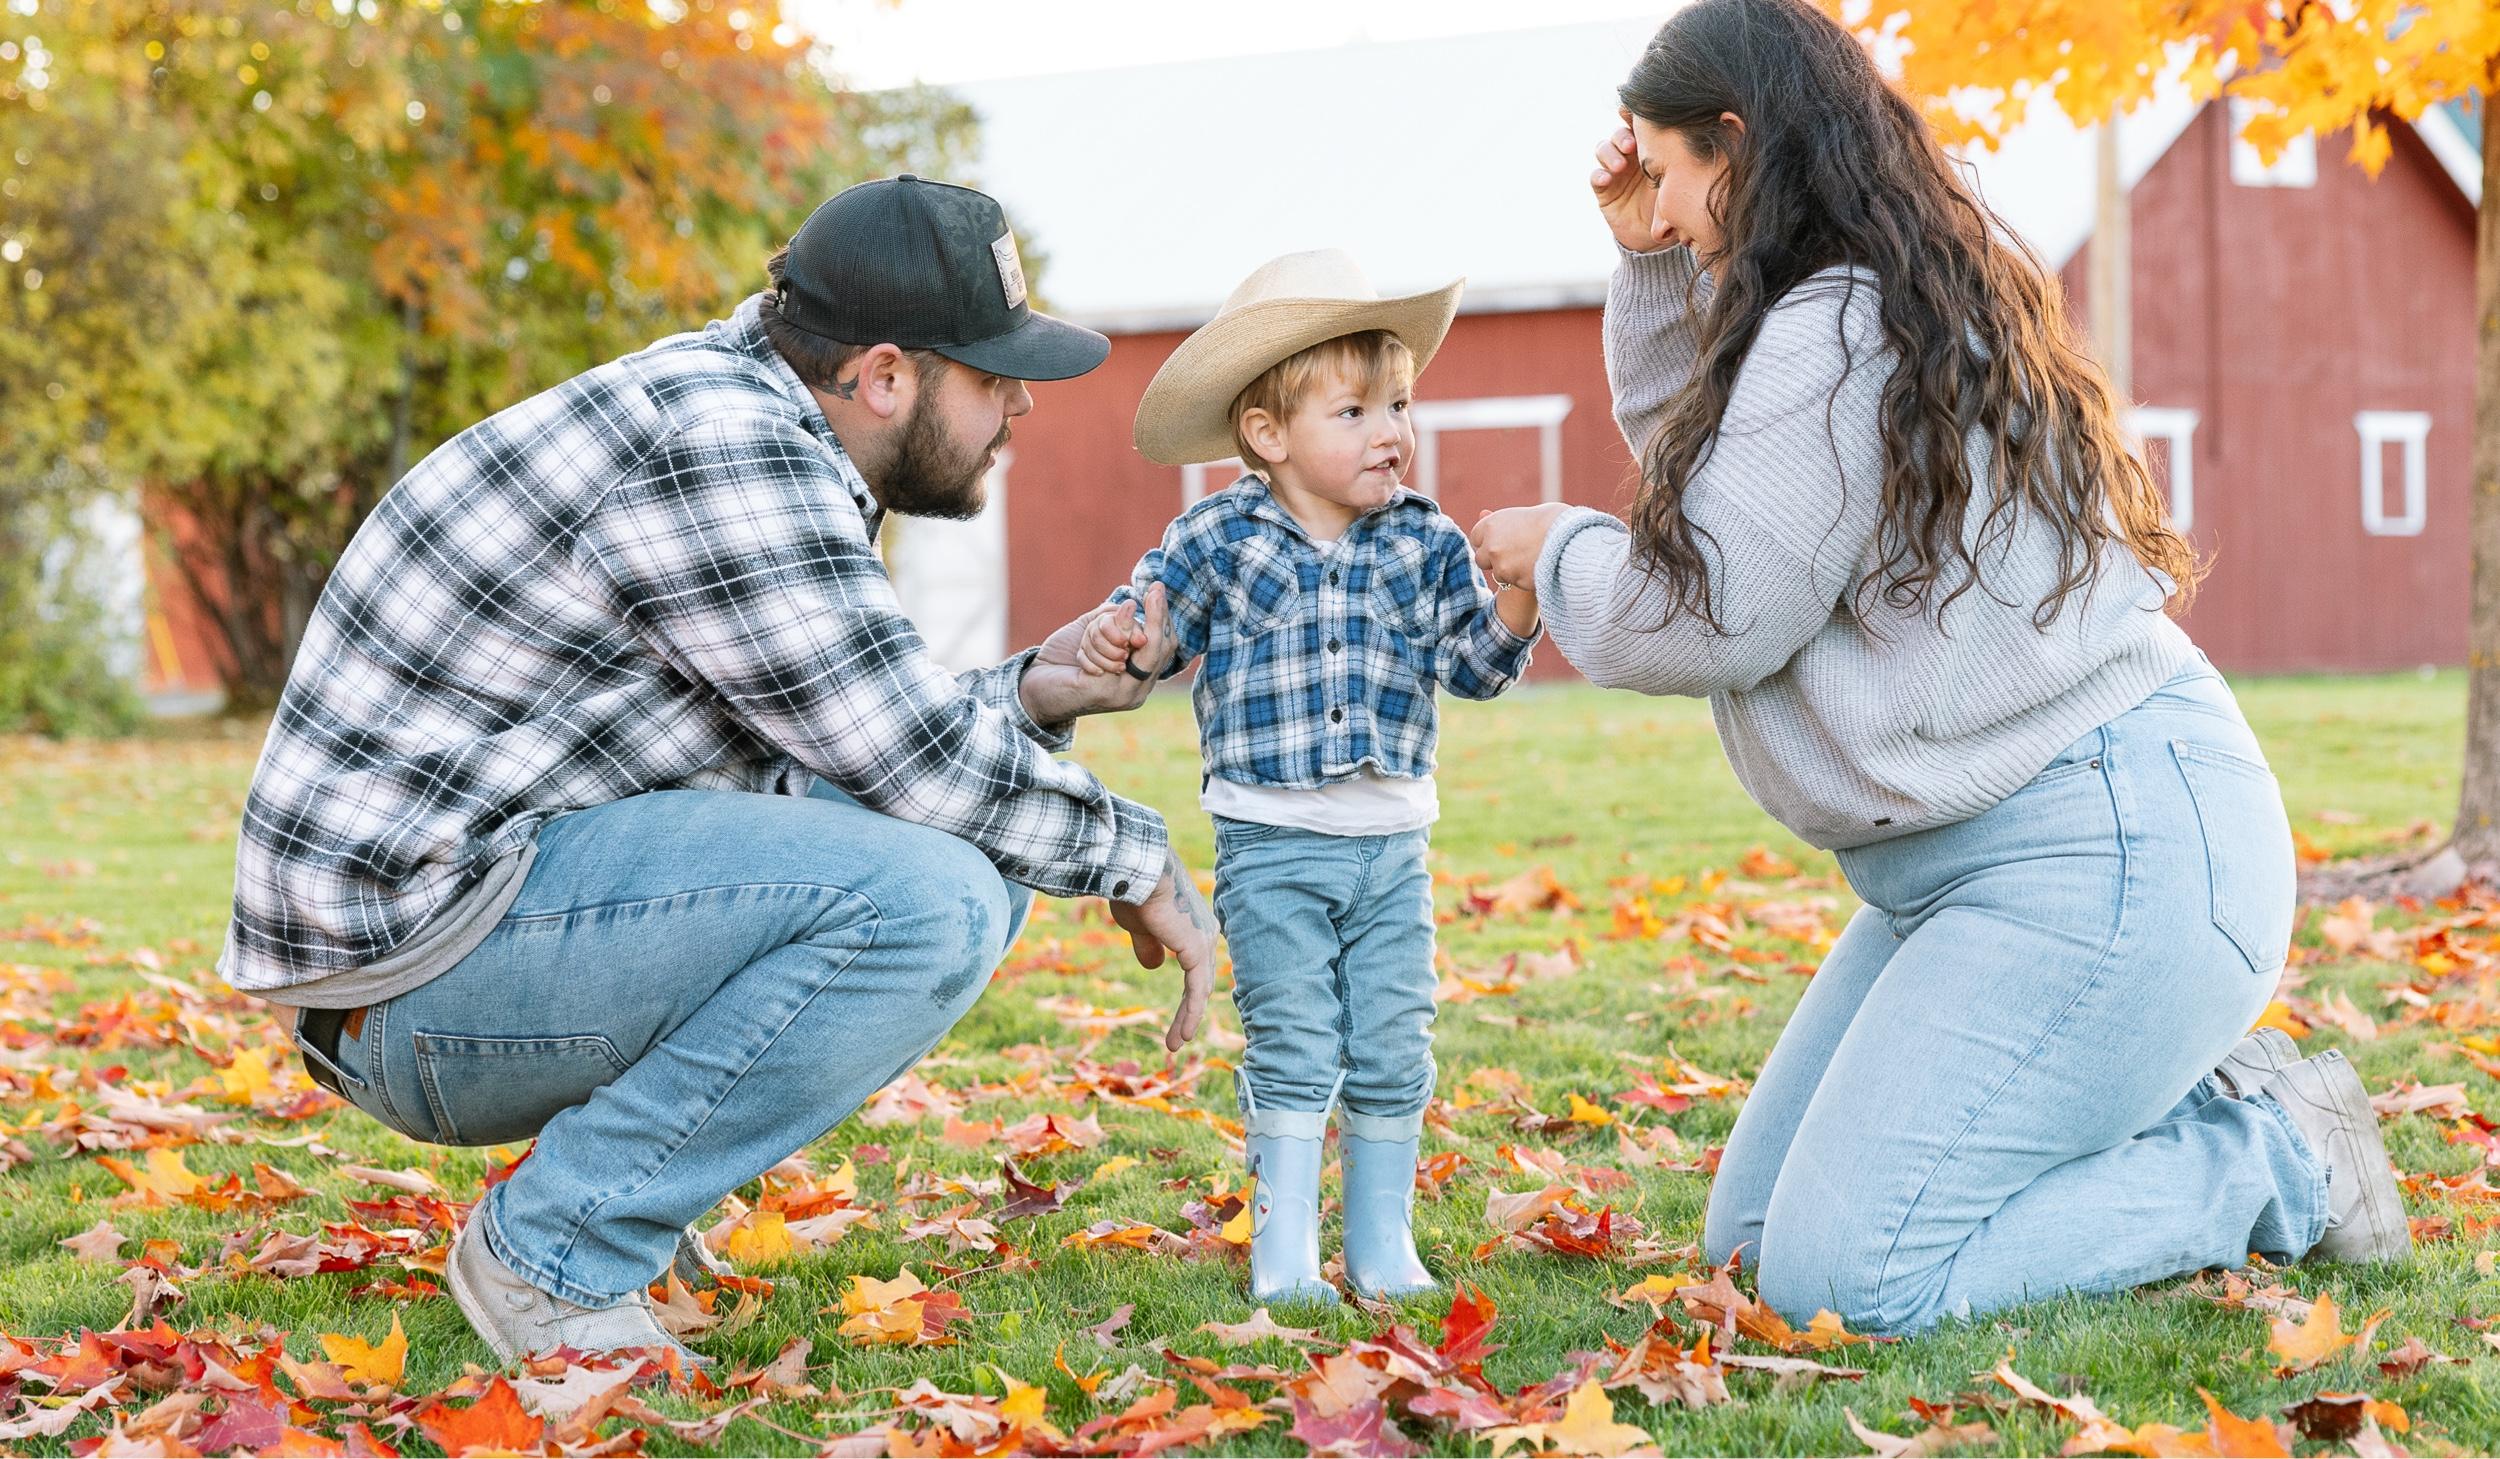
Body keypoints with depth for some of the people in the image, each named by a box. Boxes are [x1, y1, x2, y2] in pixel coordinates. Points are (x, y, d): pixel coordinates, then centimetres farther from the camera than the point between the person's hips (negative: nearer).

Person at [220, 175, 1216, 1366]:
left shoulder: (759, 432, 14)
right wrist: (1138, 861, -4)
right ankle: (558, 1254, -13)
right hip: (421, 956, -10)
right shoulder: (724, 454, -19)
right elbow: (915, 762, -18)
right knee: (925, 898, -25)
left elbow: (862, 736, 22)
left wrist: (1034, 692, 8)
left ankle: (624, 1179, 8)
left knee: (974, 861, 9)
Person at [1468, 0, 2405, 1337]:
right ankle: (2188, 1111, 13)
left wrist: (1555, 551, 3)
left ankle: (2274, 1167, -2)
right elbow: (1690, 456, 31)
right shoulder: (1913, 299, 16)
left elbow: (1706, 613, -16)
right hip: (1975, 861, 11)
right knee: (1752, 1236, 12)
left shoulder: (1836, 331, -18)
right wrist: (1648, 263, 17)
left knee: (1843, 1276, -15)